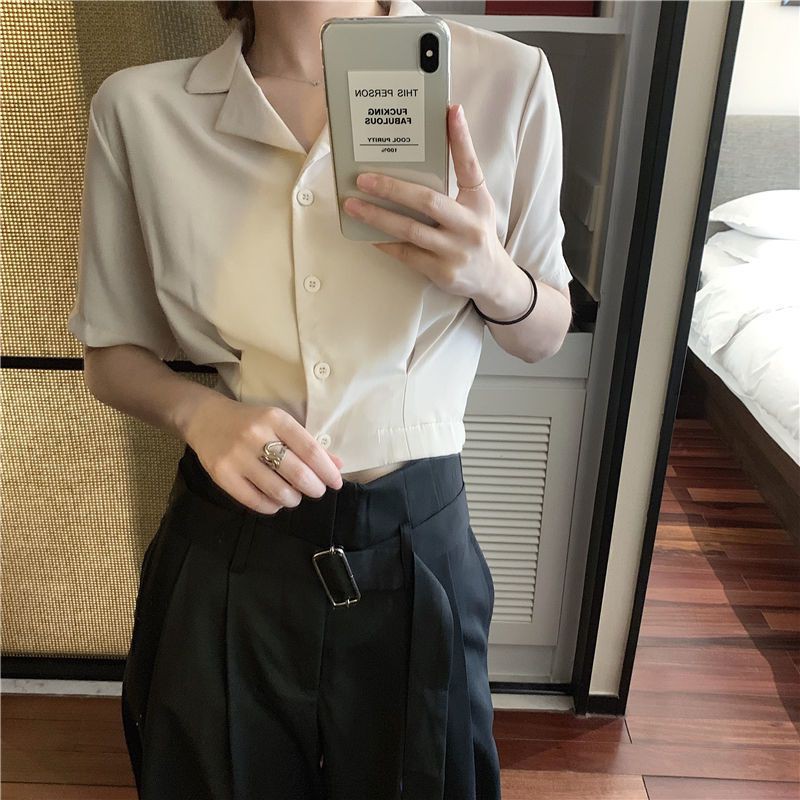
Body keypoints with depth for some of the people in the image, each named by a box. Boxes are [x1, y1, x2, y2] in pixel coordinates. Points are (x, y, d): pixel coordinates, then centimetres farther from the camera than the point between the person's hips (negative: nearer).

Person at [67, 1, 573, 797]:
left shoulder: (505, 77, -9)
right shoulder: (138, 106, -8)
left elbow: (547, 334, 1)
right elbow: (111, 352, 3)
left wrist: (493, 278, -21)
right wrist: (197, 410, -19)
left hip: (414, 543, 0)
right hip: (222, 551, 1)